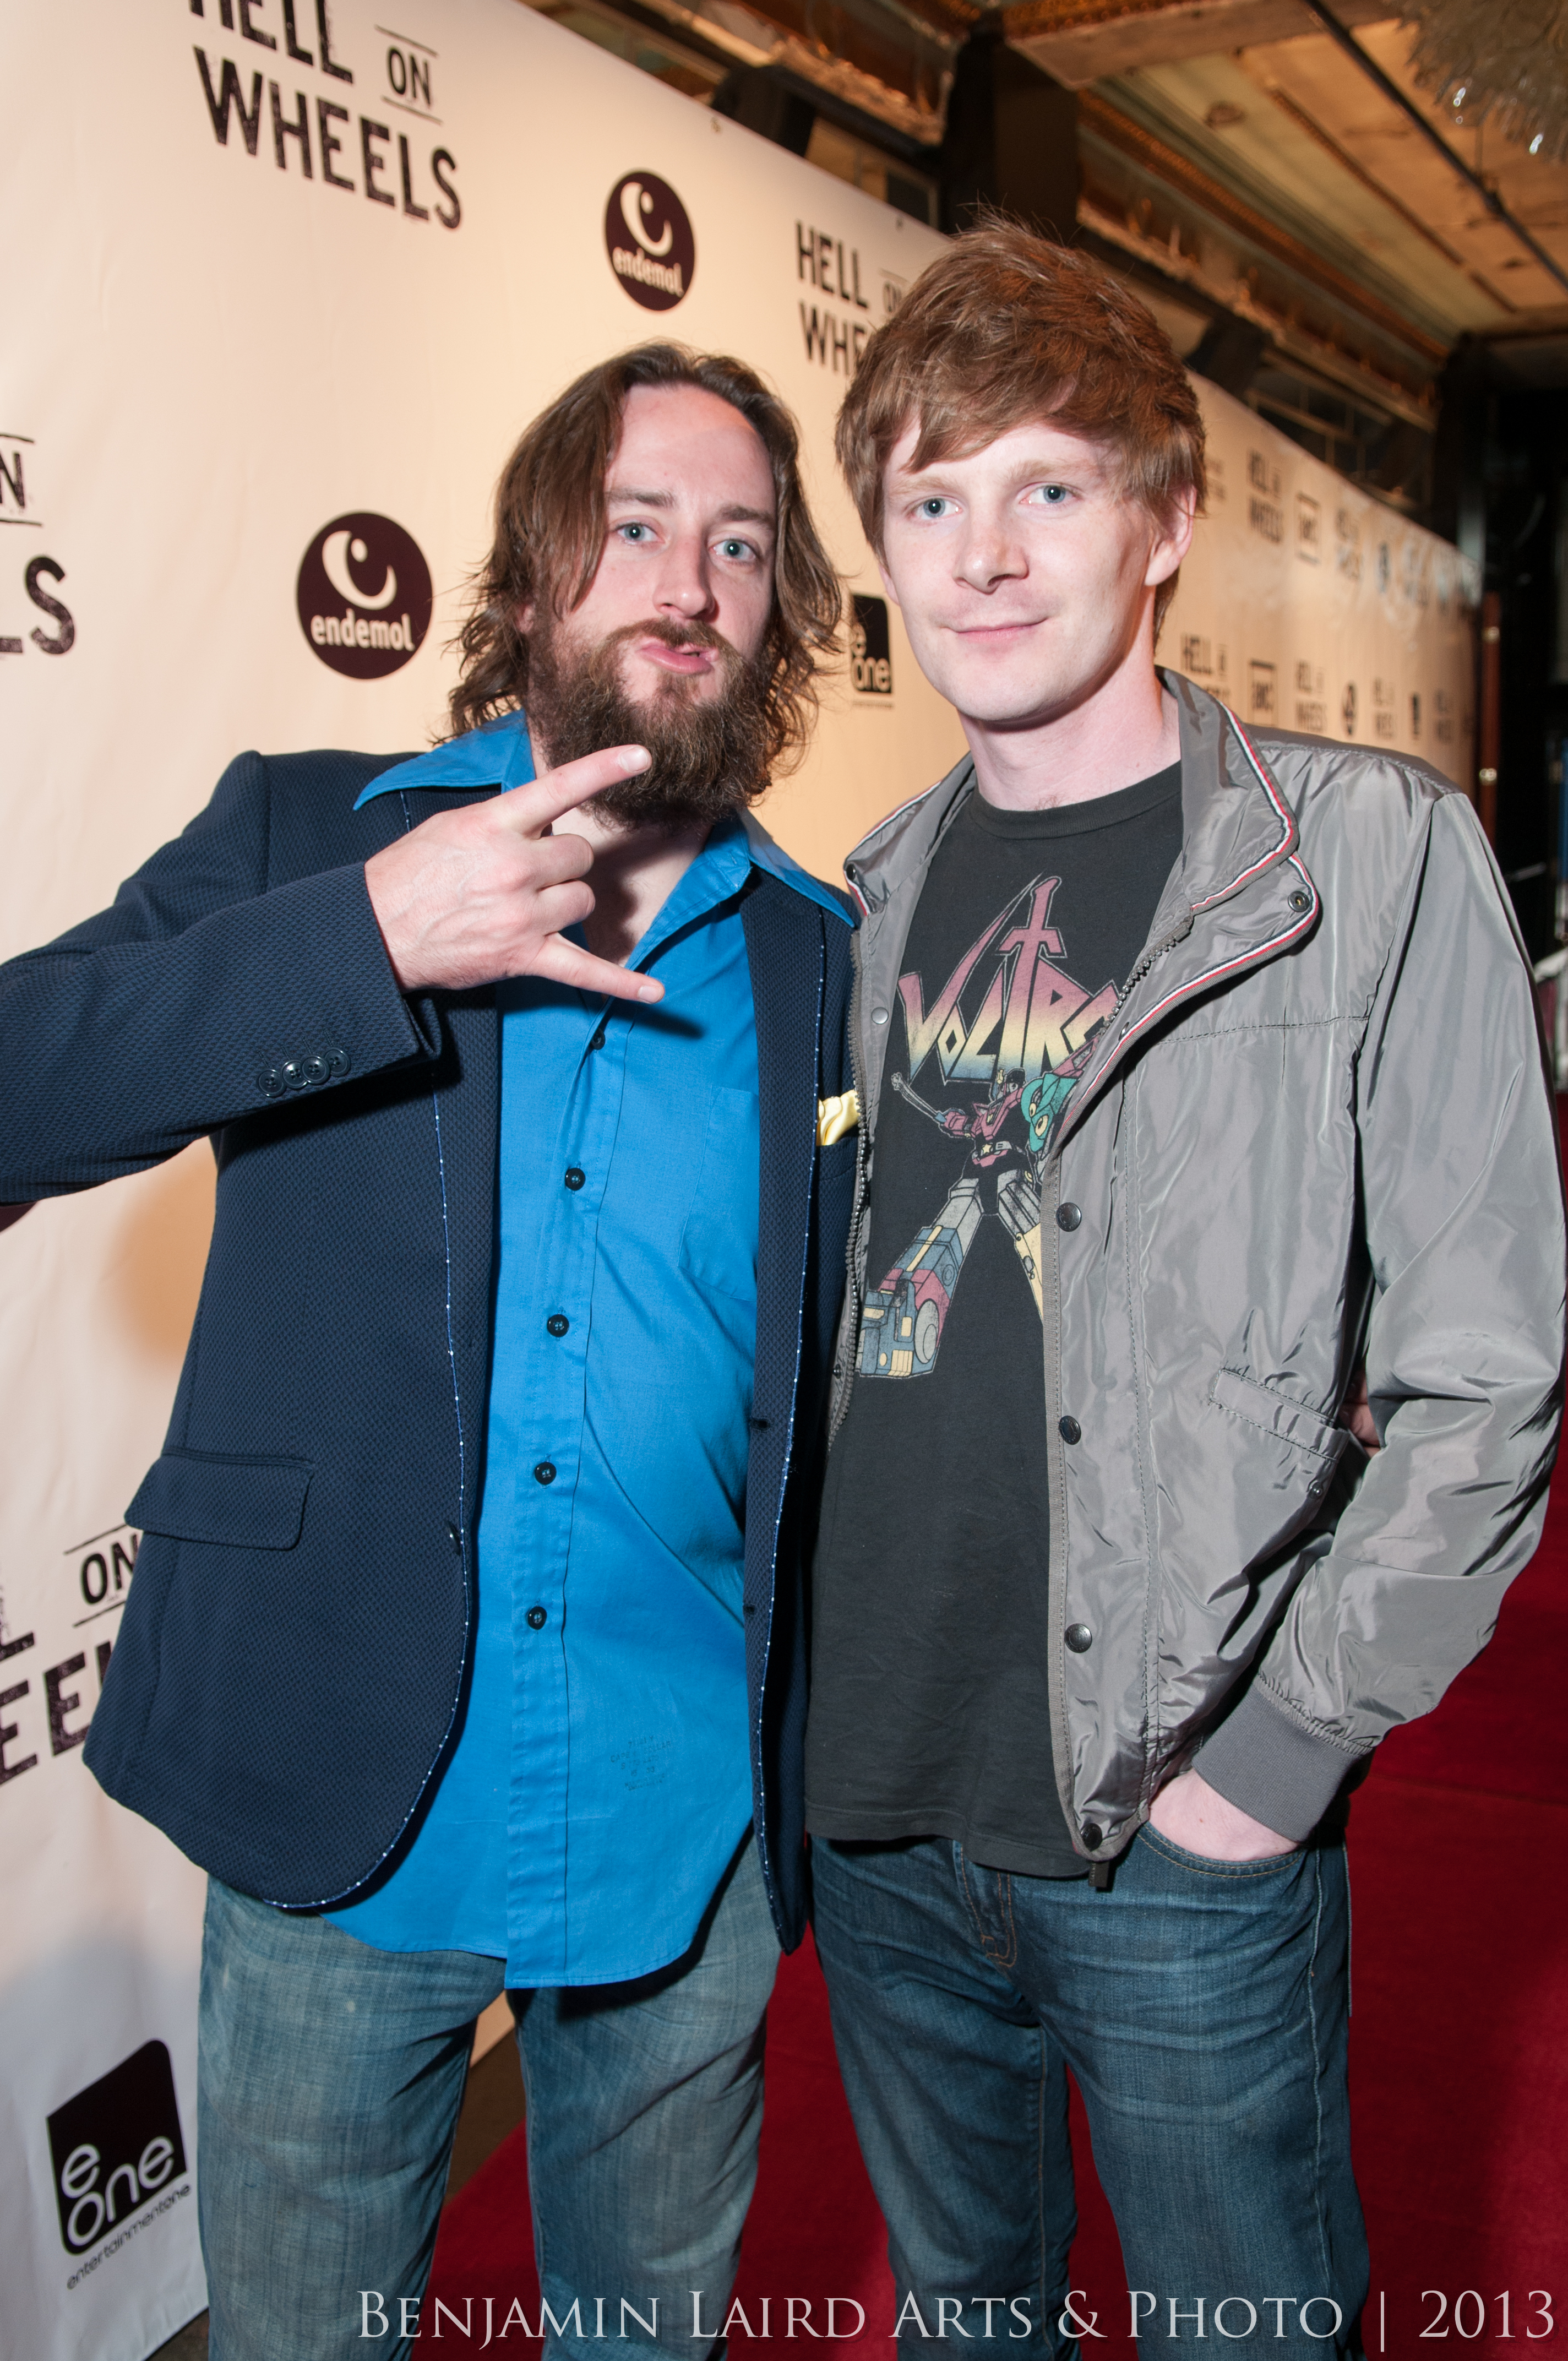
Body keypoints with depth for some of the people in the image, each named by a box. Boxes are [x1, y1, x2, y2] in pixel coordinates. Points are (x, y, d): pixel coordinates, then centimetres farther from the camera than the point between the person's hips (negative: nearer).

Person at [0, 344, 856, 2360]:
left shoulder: (830, 964, 2)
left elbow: (855, 1394, 5)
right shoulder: (306, 836, -1)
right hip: (338, 1811, -1)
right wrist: (364, 937, -21)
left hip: (686, 1844, 2)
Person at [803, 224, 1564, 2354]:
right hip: (876, 1813, 5)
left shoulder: (1371, 855, -9)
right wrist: (803, 1684, 6)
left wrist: (1284, 1744, -13)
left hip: (1183, 1847, -4)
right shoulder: (878, 894, 6)